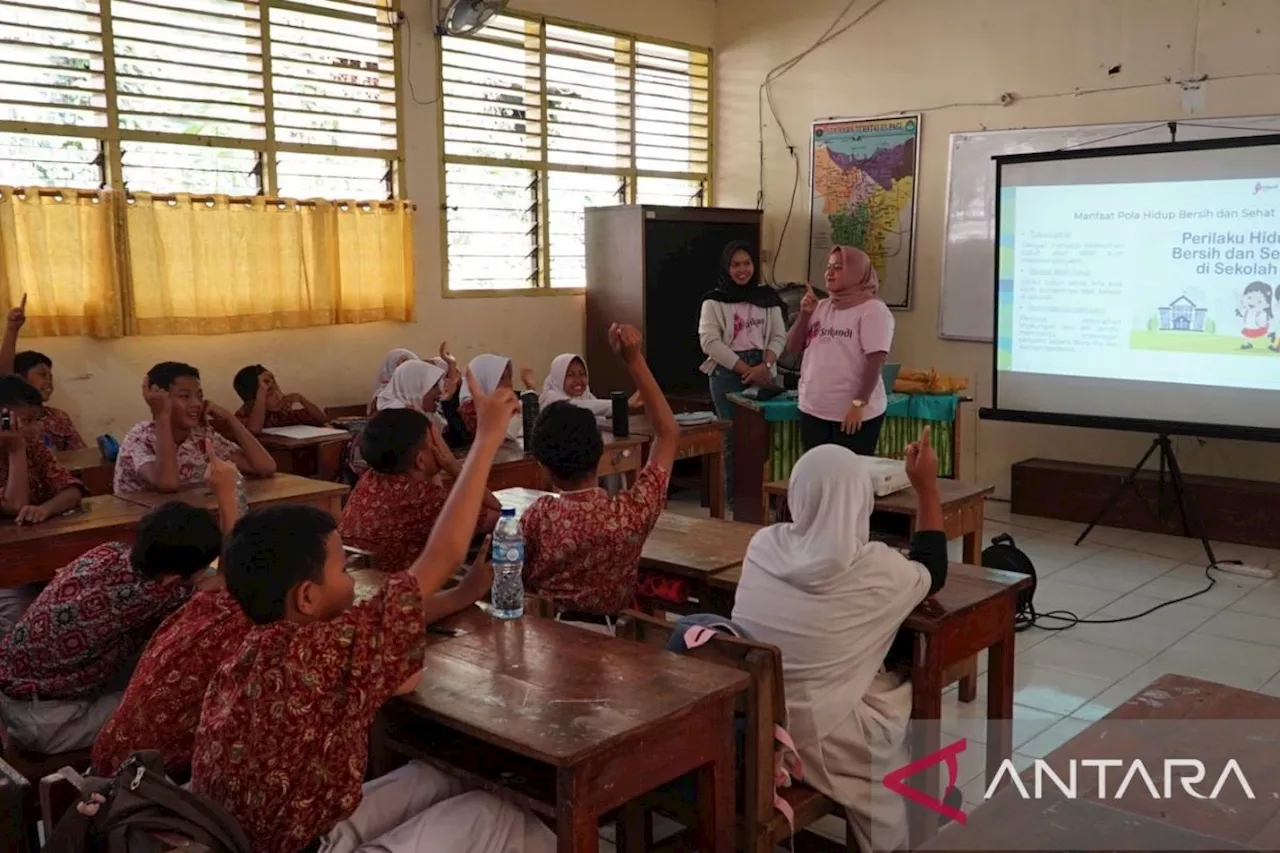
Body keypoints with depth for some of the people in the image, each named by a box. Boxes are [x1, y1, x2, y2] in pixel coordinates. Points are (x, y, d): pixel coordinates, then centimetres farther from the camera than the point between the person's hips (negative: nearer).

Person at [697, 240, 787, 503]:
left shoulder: (767, 297, 9)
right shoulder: (714, 300, -1)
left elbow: (779, 336, 7)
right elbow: (710, 342, -10)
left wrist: (765, 366, -11)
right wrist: (745, 369, -13)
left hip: (761, 373, 3)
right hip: (728, 374, -3)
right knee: (732, 436, 0)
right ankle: (735, 497, 10)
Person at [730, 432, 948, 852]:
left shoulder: (762, 545, -5)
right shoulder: (877, 571, -15)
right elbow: (933, 571, 8)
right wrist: (926, 486, 12)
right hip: (818, 740, -5)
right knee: (915, 691, 20)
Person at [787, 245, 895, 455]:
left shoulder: (873, 310, -9)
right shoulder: (821, 307, 12)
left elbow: (875, 361, -16)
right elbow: (793, 347, 12)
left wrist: (859, 403, -22)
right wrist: (805, 314, -2)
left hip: (853, 413, -6)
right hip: (813, 410, 7)